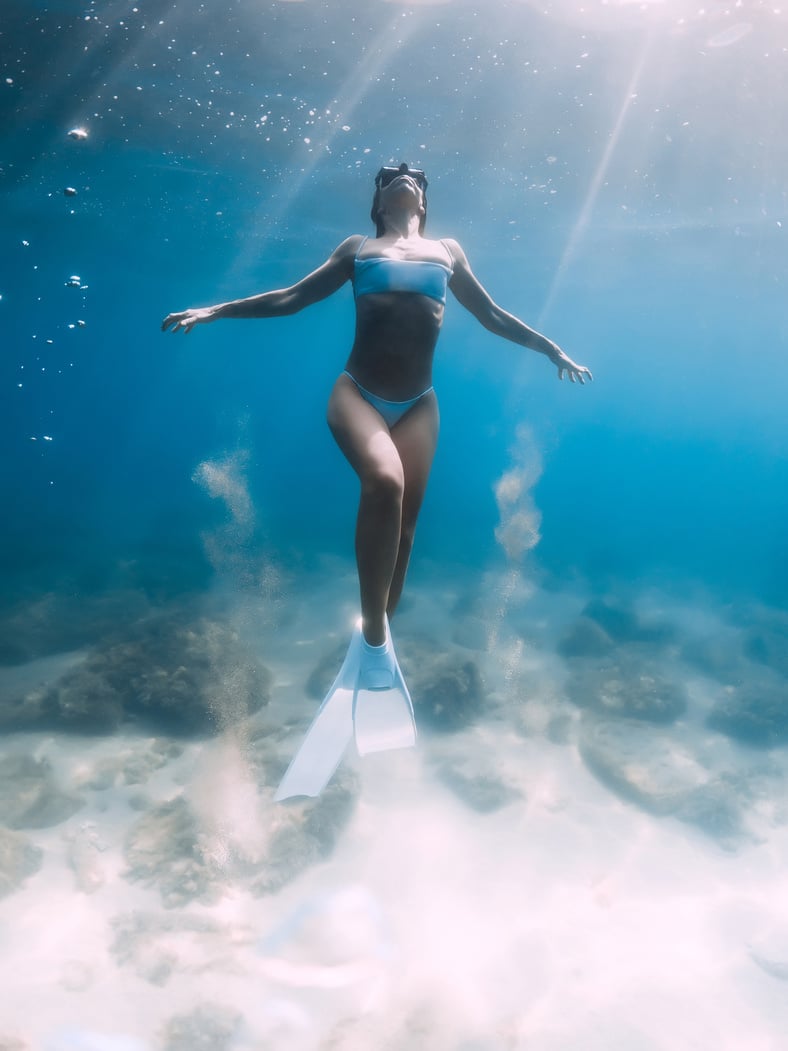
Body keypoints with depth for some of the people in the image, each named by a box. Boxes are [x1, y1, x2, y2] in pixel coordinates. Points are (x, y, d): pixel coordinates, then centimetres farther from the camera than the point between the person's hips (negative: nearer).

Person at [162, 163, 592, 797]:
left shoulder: (448, 252, 21)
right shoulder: (358, 248, 17)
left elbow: (493, 316, 27)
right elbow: (292, 298, 17)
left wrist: (552, 349, 25)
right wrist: (216, 311, 10)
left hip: (418, 404, 3)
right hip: (358, 394, -3)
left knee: (405, 520, -2)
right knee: (384, 482, -31)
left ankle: (382, 631, 15)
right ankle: (374, 634, -20)